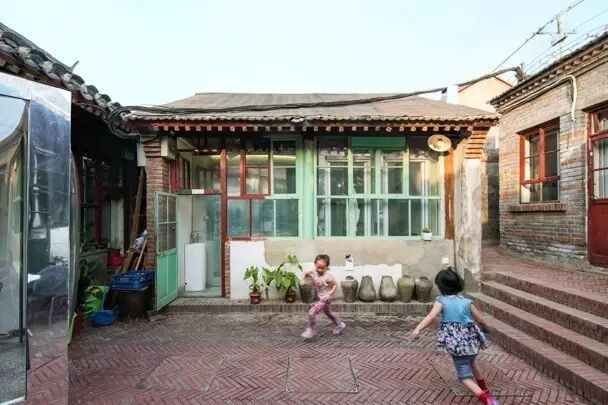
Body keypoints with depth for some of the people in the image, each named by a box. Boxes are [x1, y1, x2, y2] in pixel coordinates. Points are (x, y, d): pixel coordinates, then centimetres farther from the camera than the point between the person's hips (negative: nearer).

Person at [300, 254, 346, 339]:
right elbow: (305, 273, 5)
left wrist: (329, 294, -27)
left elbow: (335, 285, -17)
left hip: (325, 298, -8)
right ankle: (340, 325, 48)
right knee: (328, 313, 27)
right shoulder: (314, 272, -10)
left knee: (312, 312, -14)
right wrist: (302, 278, -15)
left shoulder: (327, 276, -27)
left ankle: (310, 330, 8)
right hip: (320, 298, 8)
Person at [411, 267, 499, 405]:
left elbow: (431, 316, -24)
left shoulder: (441, 301, -6)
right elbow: (481, 320, 12)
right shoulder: (466, 301, 5)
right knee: (471, 361, 34)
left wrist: (418, 329, -31)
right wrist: (484, 327, 35)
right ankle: (483, 387, 50)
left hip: (458, 343, -5)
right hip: (472, 339, 5)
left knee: (465, 375, 4)